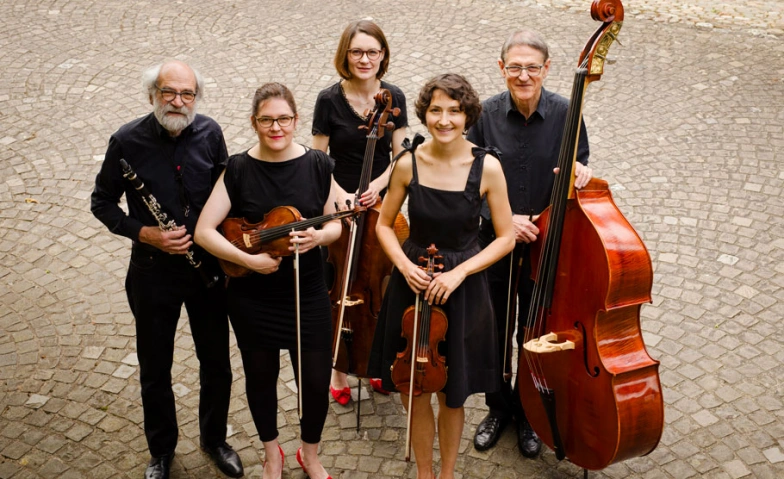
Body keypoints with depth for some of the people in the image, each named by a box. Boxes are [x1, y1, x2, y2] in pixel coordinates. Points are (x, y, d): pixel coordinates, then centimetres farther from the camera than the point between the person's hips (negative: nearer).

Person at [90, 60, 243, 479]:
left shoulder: (209, 133, -7)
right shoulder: (127, 141, -13)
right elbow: (101, 202, -4)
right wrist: (144, 232, -18)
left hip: (209, 266, 2)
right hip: (153, 271, -2)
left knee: (216, 362, 14)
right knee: (155, 369, 13)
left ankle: (214, 439, 39)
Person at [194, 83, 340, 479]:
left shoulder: (318, 165, -5)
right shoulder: (238, 169, -9)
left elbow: (336, 224, 3)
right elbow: (203, 231, -13)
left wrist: (318, 236, -19)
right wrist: (248, 259, -24)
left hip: (308, 295, 1)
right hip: (252, 298, 0)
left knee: (316, 381, 6)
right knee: (261, 376, 16)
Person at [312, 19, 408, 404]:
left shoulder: (393, 97, -1)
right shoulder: (329, 100, -9)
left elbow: (400, 156, -1)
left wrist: (378, 184, -19)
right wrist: (338, 193, -20)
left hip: (381, 205, 2)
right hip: (340, 206, -2)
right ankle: (337, 367, 22)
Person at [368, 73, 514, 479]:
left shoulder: (487, 167, -12)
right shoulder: (408, 164, -8)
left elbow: (505, 238, -6)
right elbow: (384, 225, 4)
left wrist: (458, 272, -17)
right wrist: (404, 265, -14)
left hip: (463, 288, -1)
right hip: (412, 283, 2)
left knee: (452, 393, 13)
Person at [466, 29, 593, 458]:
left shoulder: (565, 114, -11)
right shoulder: (486, 115, -10)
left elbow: (580, 170, 0)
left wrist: (581, 175, -24)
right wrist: (503, 218, -17)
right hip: (496, 243, 1)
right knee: (494, 332, 14)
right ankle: (499, 407, 38)